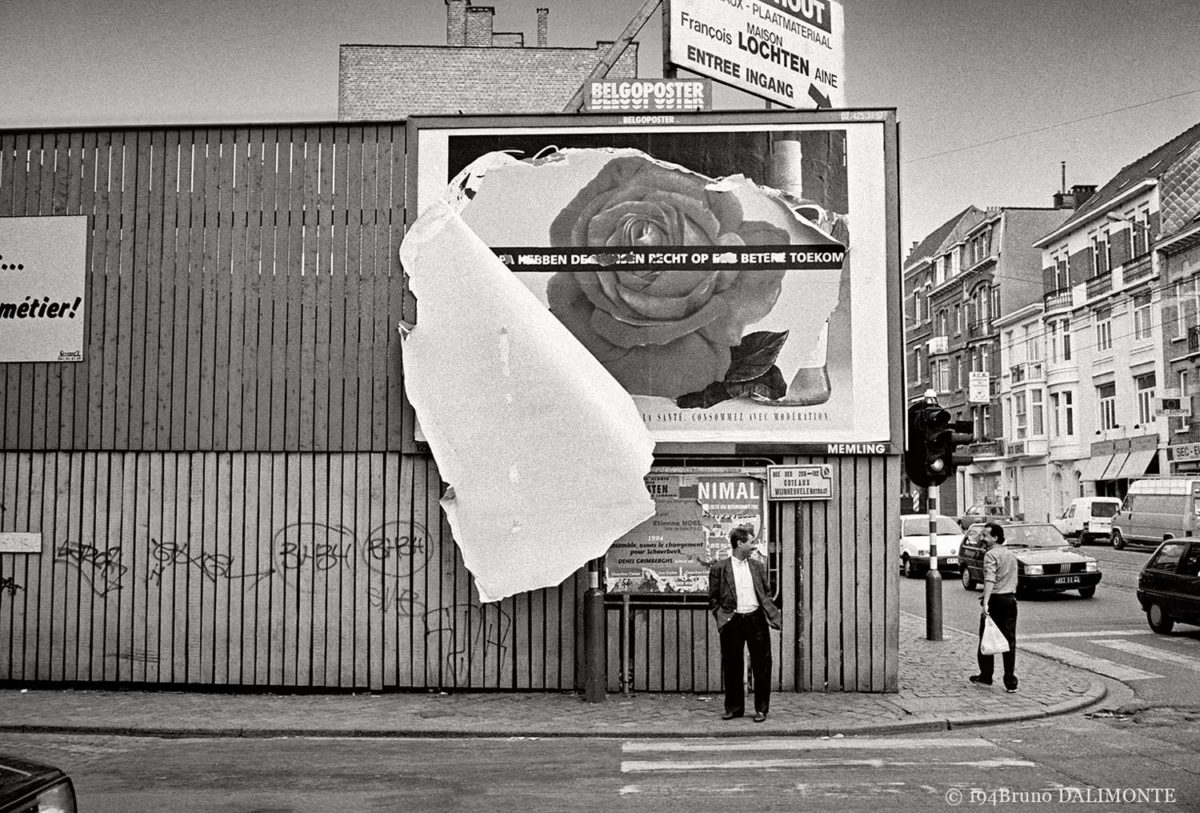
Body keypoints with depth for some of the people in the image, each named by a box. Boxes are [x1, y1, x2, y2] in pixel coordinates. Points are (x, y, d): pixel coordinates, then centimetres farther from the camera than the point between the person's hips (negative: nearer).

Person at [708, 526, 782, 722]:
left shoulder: (757, 566, 11)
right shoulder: (719, 569, 1)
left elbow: (765, 594, 16)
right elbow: (713, 598, 5)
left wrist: (774, 613, 4)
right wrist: (721, 616, -6)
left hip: (756, 619, 2)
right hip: (733, 622, -2)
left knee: (761, 665, 2)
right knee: (732, 667, 5)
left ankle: (761, 709, 13)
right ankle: (734, 708, 19)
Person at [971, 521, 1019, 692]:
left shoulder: (991, 555, -12)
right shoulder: (1011, 554, 15)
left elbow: (990, 580, -26)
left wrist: (985, 603, -34)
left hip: (995, 600, -7)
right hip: (1010, 600, 7)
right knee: (1009, 641, 6)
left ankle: (985, 677, 13)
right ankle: (1011, 681, 4)